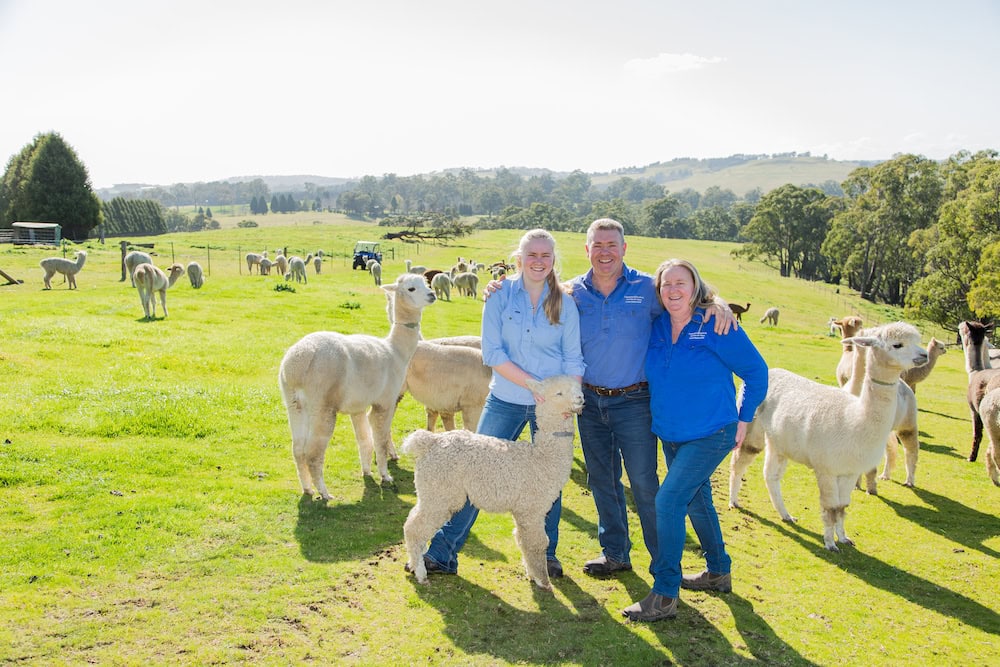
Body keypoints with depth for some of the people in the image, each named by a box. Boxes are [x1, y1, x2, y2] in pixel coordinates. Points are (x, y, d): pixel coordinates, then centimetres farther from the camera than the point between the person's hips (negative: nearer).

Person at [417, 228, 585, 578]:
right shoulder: (500, 294, -5)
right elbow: (492, 352, -11)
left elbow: (573, 359, 2)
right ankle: (443, 553, 13)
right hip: (506, 401, -1)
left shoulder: (564, 303, 0)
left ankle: (546, 554, 30)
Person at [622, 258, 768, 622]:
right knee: (696, 500, 20)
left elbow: (756, 371, -7)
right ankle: (719, 572, 41)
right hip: (670, 434, 7)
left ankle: (665, 595, -6)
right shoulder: (655, 327, -2)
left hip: (711, 434, -7)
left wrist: (744, 419, -5)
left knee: (669, 501, -15)